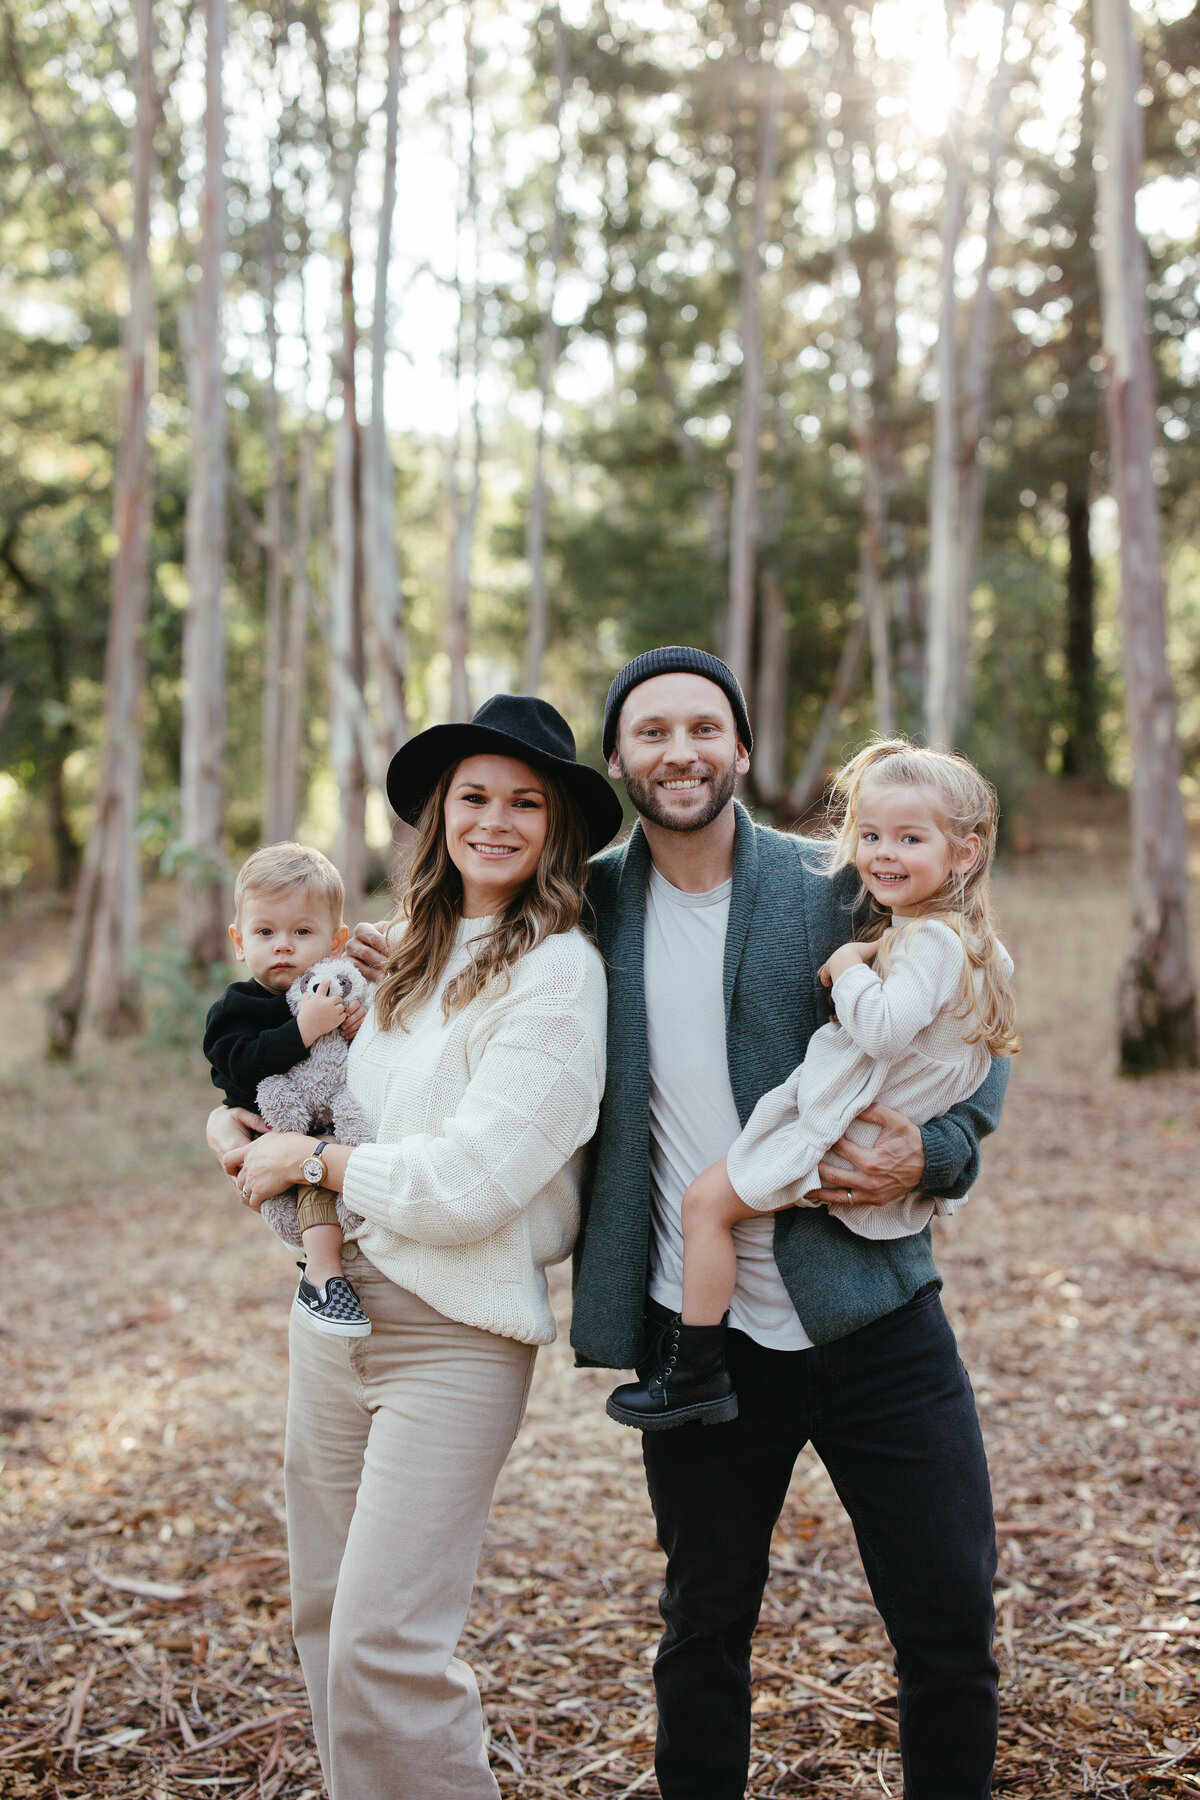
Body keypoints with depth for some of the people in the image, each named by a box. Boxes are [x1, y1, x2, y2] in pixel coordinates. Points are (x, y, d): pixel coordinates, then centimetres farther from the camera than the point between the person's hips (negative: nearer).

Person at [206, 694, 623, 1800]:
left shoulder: (556, 972, -13)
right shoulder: (413, 957, 10)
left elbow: (468, 1183, -20)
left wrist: (308, 1160, -8)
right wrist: (251, 1135, 3)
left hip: (454, 1334, -7)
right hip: (333, 1309, 8)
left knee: (382, 1651, -8)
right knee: (325, 1614, 17)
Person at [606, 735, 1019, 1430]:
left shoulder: (931, 941, -22)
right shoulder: (972, 942, 10)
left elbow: (886, 1029, -33)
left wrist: (848, 968, -18)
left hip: (844, 1134, -11)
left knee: (706, 1201, -9)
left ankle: (698, 1373, -3)